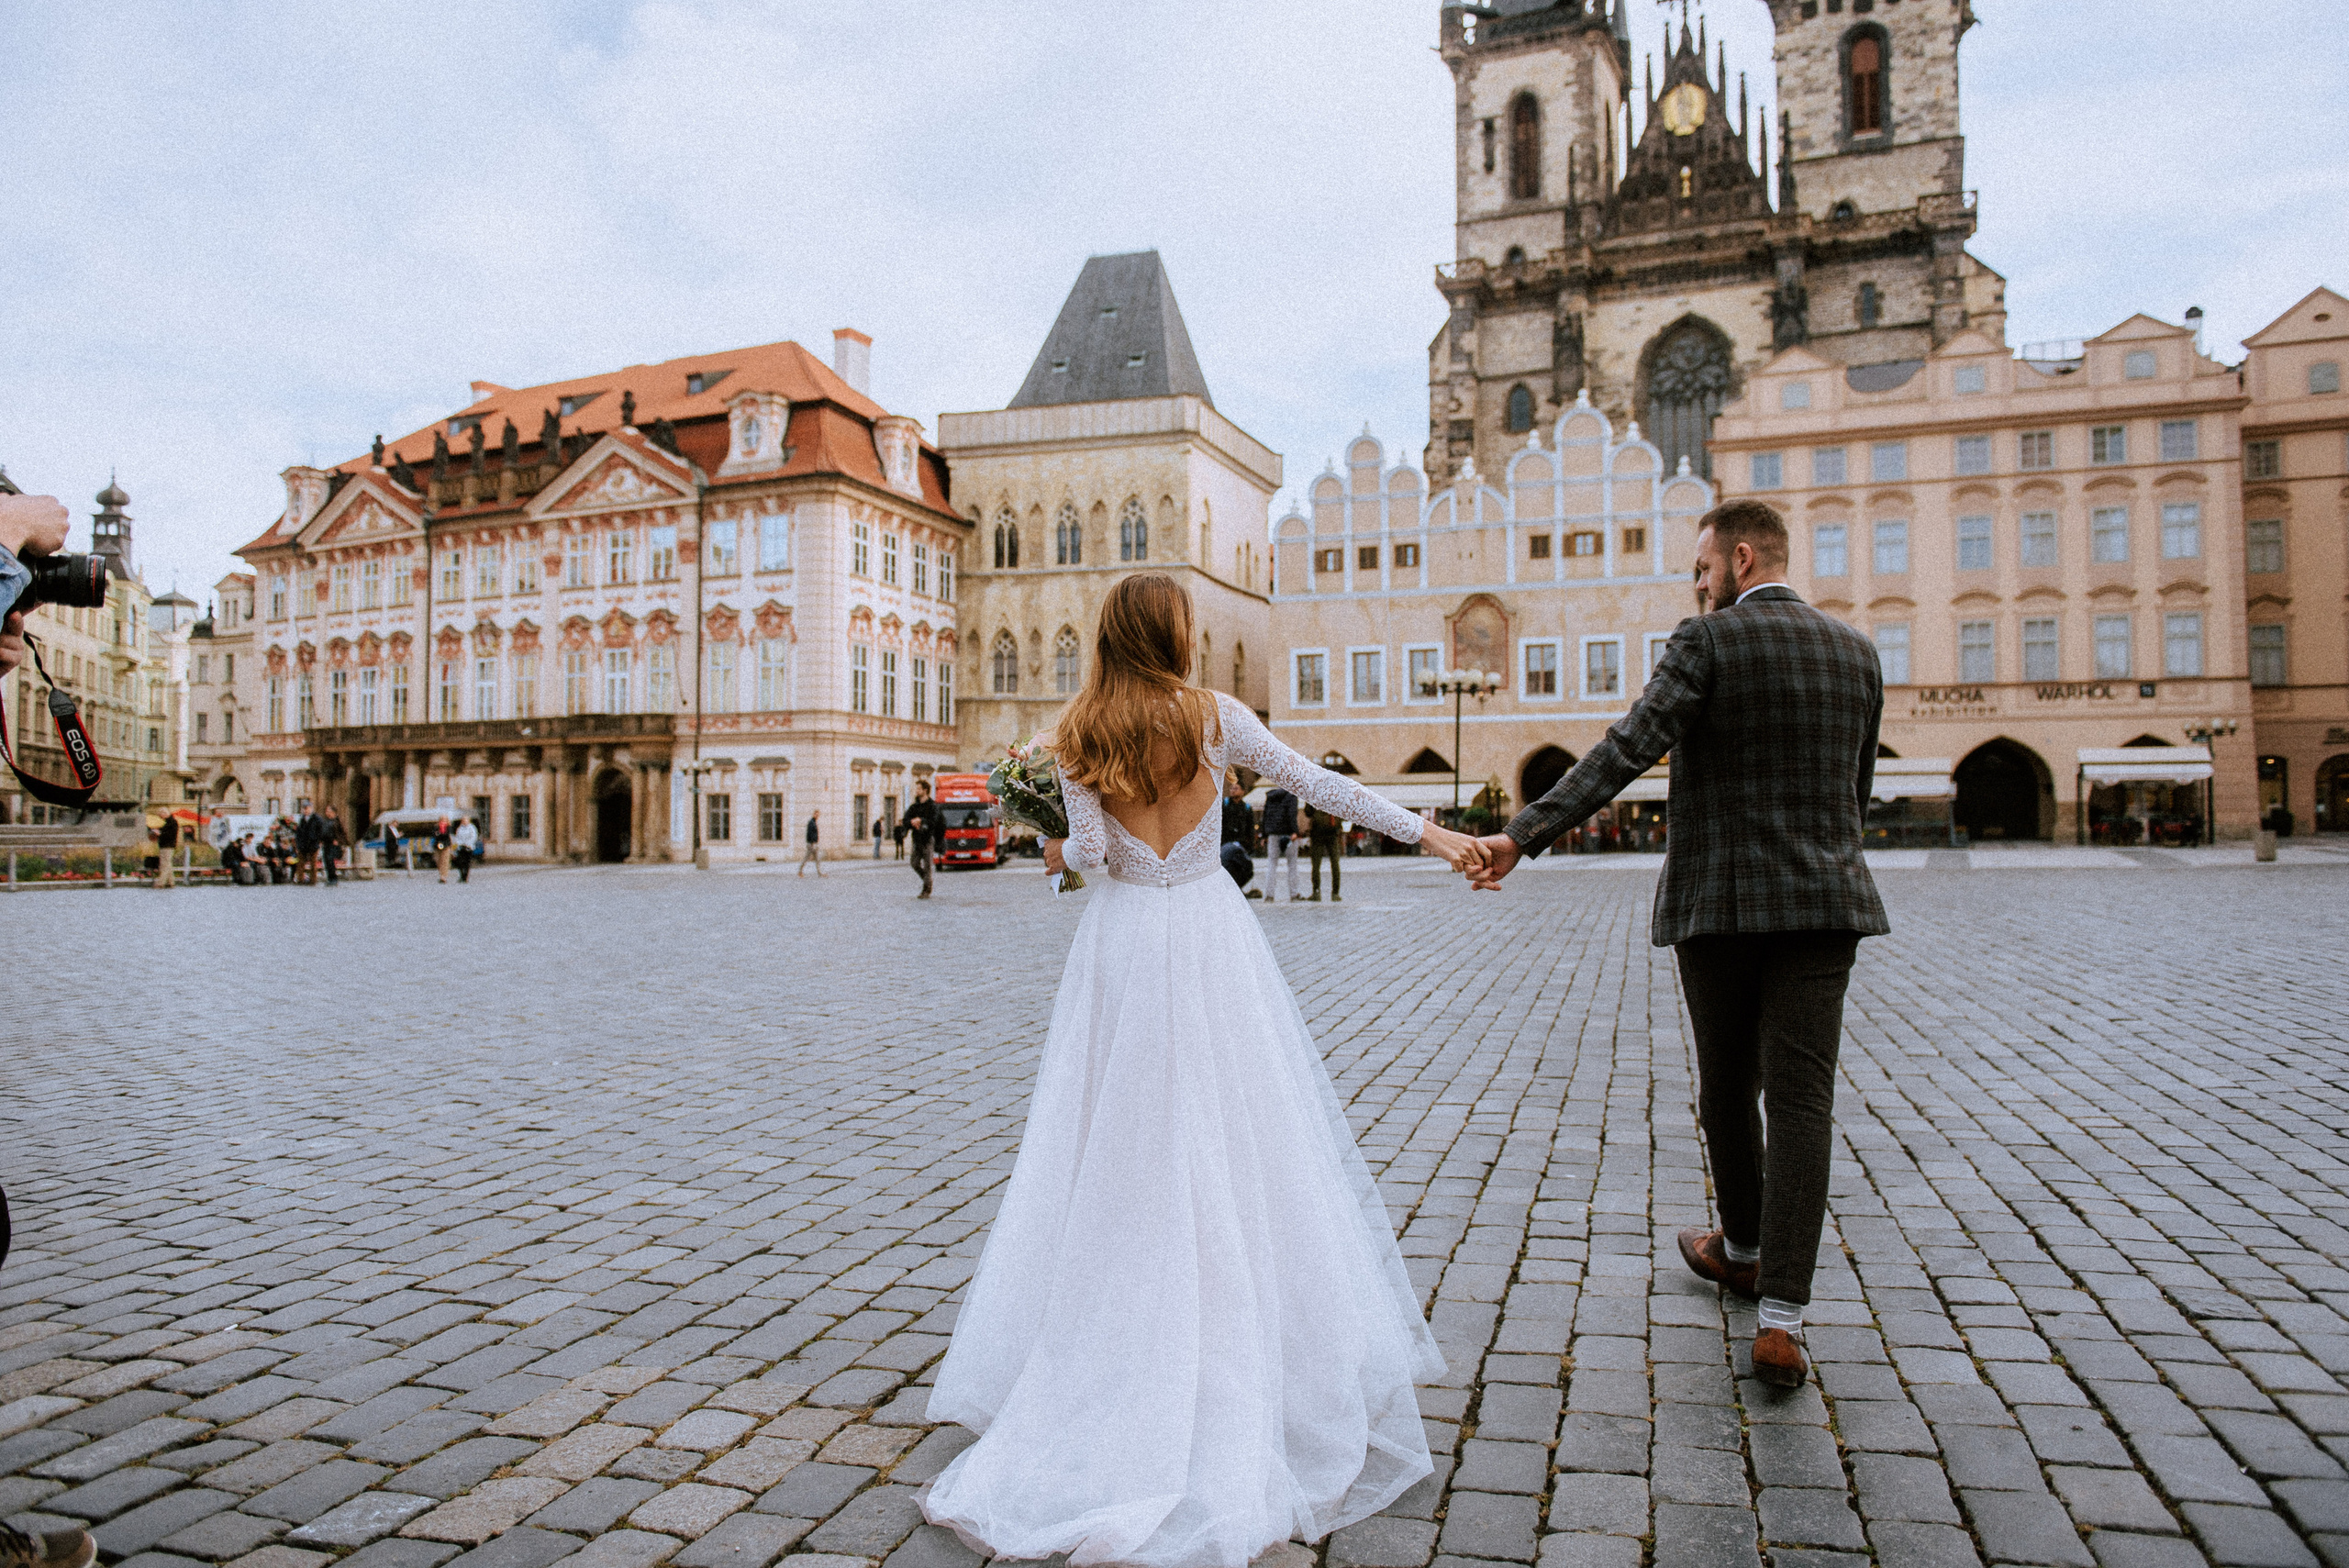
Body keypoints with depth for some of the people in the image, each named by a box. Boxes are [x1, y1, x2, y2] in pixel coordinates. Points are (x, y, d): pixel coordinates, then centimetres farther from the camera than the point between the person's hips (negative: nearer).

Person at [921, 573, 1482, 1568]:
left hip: (1123, 943, 1)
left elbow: (1091, 851, -8)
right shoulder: (1214, 716, -3)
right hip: (1207, 936, -1)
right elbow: (1317, 784, -1)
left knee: (1121, 1145, 10)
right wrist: (1427, 832, 4)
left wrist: (1059, 852, 15)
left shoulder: (1074, 738, -2)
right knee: (1230, 1141, 7)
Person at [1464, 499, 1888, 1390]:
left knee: (1727, 1088, 16)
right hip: (1823, 903, 3)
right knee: (1799, 1099, 0)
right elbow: (1857, 789, 17)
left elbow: (1625, 752, -20)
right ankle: (1781, 1320, -3)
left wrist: (1524, 835, -23)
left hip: (1719, 903, -3)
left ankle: (1742, 1250, 37)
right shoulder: (1856, 653, 9)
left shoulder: (1707, 643, -8)